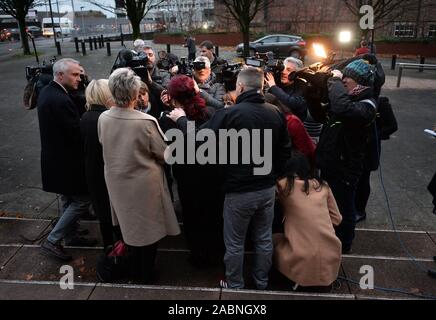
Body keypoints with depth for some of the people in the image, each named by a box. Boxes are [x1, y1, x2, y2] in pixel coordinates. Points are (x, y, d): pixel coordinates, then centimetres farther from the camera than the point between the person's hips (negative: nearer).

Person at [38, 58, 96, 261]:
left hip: (56, 157, 10)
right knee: (82, 200, 3)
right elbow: (78, 134, -25)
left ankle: (70, 237, 36)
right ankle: (52, 241, 10)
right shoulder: (61, 101, -25)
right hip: (66, 161, -10)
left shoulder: (46, 92, 6)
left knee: (69, 200, 21)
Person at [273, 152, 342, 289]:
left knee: (273, 238, 24)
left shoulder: (284, 184, -5)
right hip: (332, 263, 4)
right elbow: (337, 219, 17)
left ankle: (299, 277, 8)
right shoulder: (322, 185, 7)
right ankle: (325, 276, 16)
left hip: (304, 265, -4)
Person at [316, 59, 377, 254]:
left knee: (343, 210, 10)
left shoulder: (366, 106, -21)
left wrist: (335, 81, -28)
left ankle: (343, 247, 32)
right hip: (330, 164, 9)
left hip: (345, 169, -9)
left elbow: (342, 109, -43)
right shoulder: (350, 98, 8)